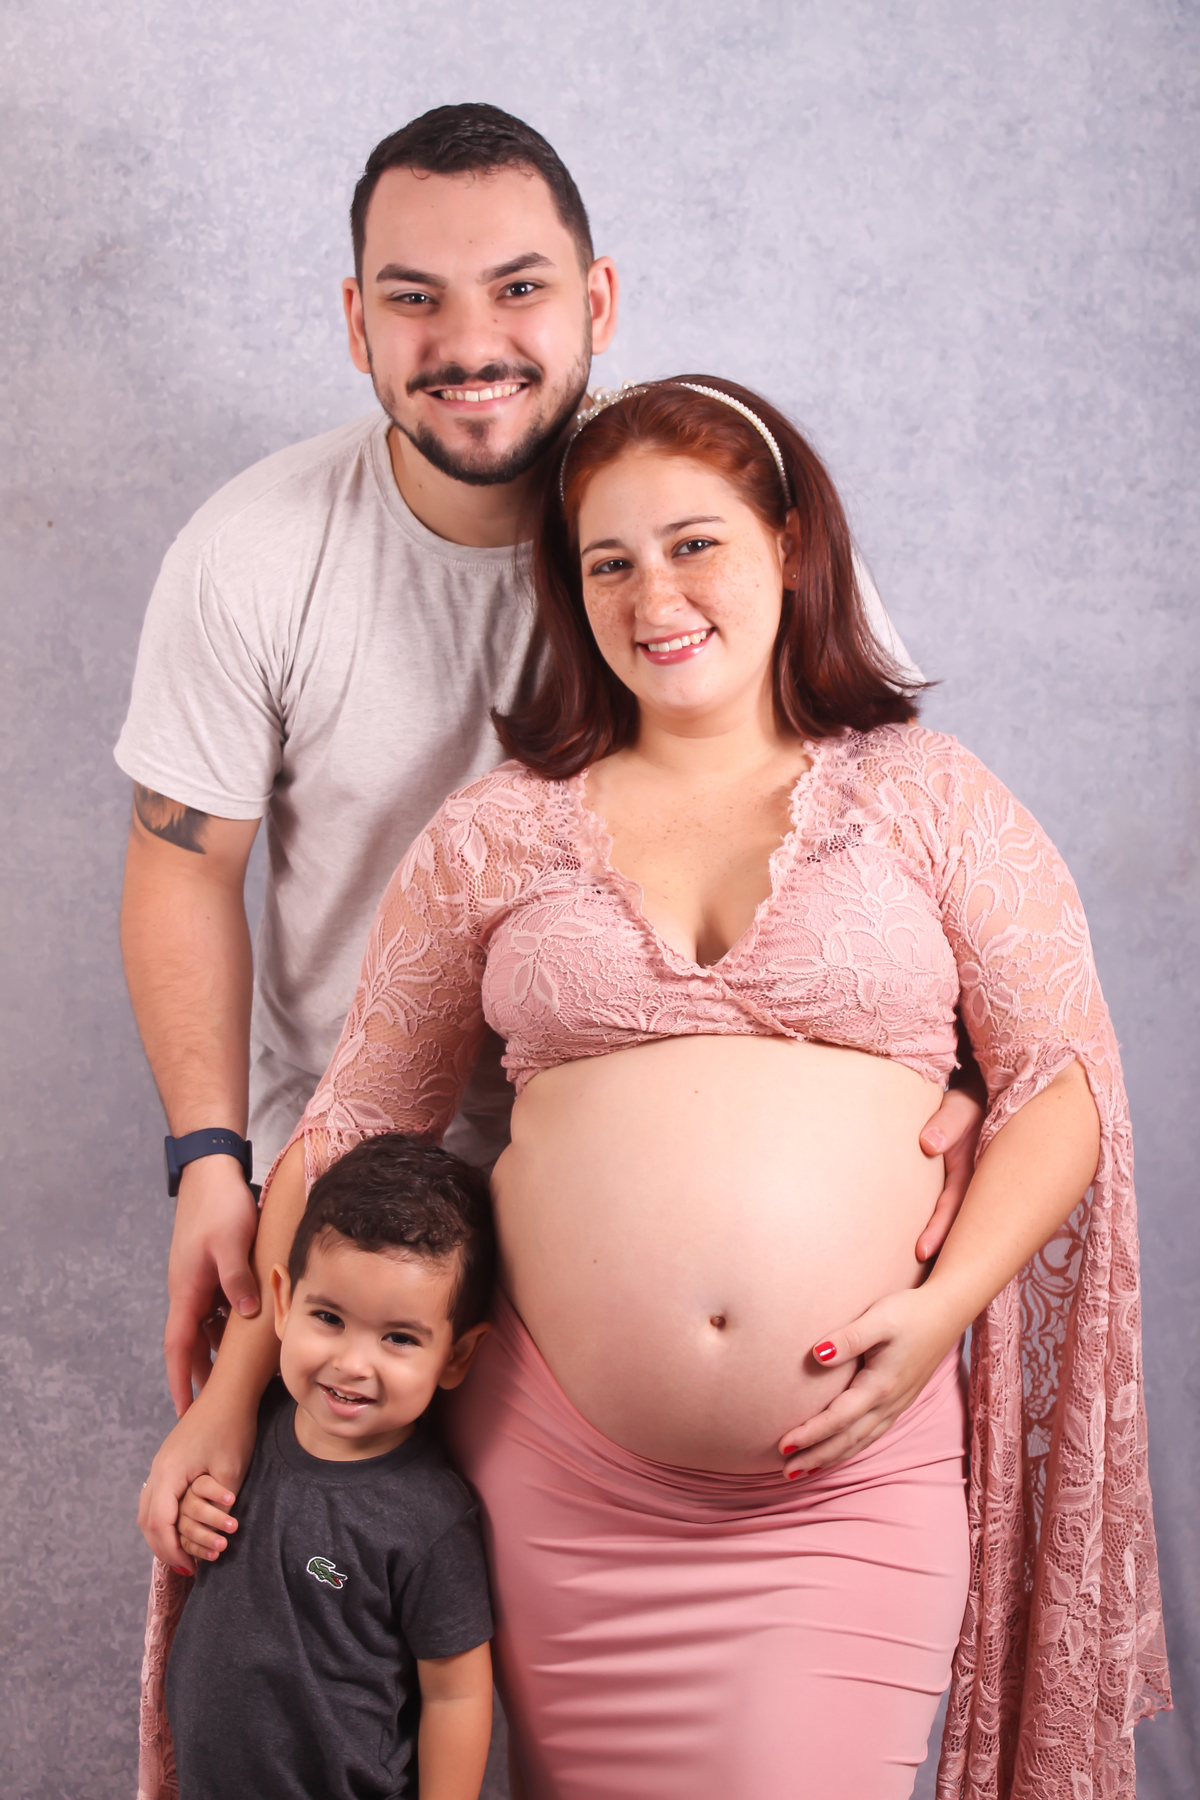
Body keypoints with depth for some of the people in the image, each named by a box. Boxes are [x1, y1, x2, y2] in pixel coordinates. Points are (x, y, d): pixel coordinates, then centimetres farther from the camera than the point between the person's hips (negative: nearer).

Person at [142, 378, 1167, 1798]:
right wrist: (231, 1393, 7)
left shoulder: (927, 801, 4)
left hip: (851, 1476, -1)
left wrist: (946, 1305, -9)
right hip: (554, 1474, 1)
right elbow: (354, 1121, 10)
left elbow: (1063, 1083, 5)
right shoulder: (494, 835, 6)